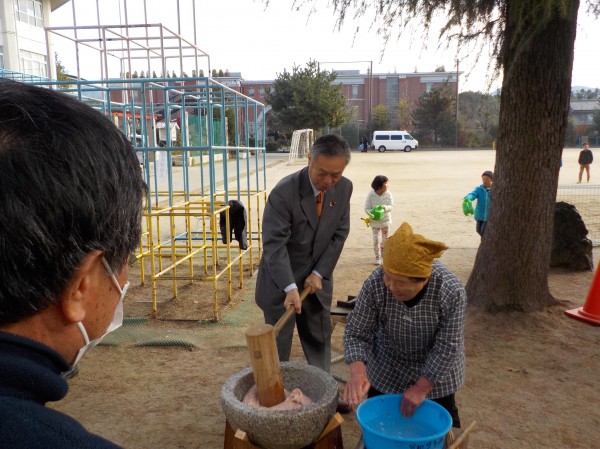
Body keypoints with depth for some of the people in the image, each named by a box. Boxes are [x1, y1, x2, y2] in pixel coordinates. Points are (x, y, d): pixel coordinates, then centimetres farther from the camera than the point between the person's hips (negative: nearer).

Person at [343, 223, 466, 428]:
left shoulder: (452, 292, -31)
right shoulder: (374, 284, -29)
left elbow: (447, 347, -23)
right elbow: (356, 333, -21)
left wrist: (421, 388, -21)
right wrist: (357, 371, -36)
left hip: (435, 371, -1)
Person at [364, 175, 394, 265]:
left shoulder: (388, 194, -11)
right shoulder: (370, 195, -16)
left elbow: (391, 206, -12)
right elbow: (367, 208, -13)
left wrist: (384, 208, -34)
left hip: (386, 220, 2)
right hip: (375, 221, -2)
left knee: (385, 239, 15)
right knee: (376, 239, -2)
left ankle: (383, 253, 37)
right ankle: (377, 257, 7)